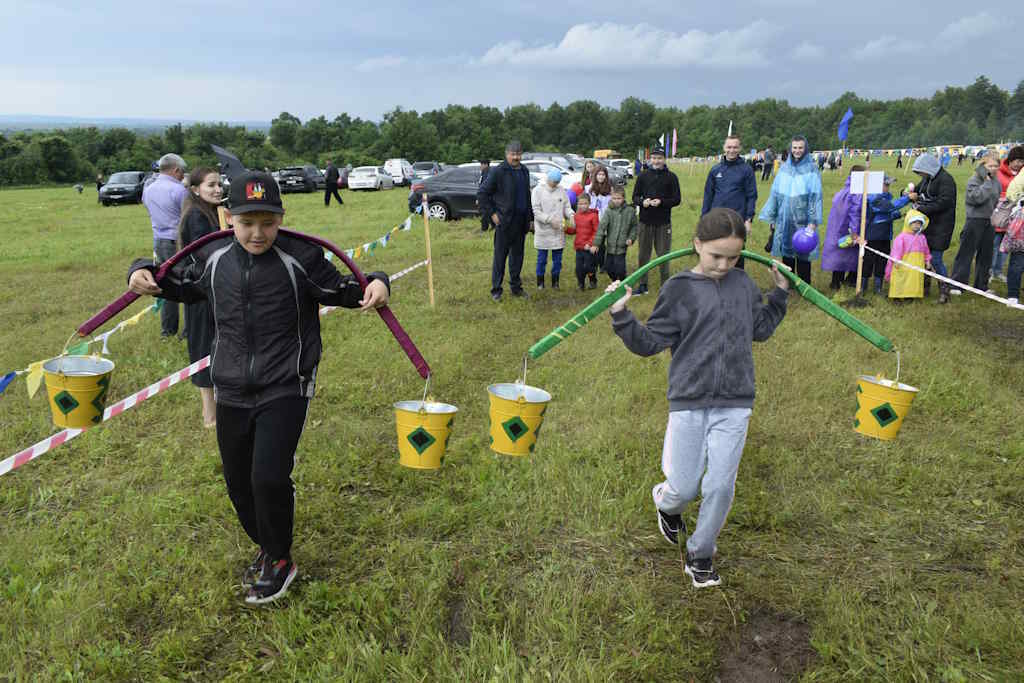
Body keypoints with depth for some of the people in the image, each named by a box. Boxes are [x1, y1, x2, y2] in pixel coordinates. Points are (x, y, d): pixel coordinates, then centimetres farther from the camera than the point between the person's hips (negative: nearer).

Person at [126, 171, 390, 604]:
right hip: (232, 393, 5)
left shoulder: (301, 259, -10)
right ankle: (266, 547, 40)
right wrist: (144, 275, 5)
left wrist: (374, 285, -18)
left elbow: (340, 289, 1)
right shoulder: (213, 258, 3)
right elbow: (180, 286, 22)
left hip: (285, 389, -5)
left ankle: (279, 560, 11)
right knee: (239, 483, 15)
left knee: (268, 478, -15)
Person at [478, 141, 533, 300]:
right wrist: (491, 213, -11)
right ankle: (496, 290, 9)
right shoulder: (498, 172, -9)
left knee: (517, 256, 13)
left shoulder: (524, 171, 12)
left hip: (521, 222, 6)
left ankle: (516, 287, 24)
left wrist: (530, 216, 14)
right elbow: (481, 193, -8)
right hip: (504, 222, -6)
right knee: (500, 257, 1)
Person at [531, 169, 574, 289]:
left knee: (557, 259, 8)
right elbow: (536, 211, -9)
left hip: (559, 231, 3)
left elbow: (567, 207, 10)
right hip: (543, 231, -3)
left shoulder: (561, 191, 7)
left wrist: (571, 215, -12)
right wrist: (550, 219, -18)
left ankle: (555, 282, 21)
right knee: (542, 259, 6)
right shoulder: (538, 190, -3)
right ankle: (540, 282, 19)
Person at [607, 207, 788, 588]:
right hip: (688, 401, -3)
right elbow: (649, 343, -5)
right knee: (684, 488, 2)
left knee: (720, 487, 2)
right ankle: (666, 503, 40)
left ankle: (700, 556, 23)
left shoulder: (743, 284, 8)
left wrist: (780, 293, 22)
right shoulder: (679, 289, -5)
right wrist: (622, 317, -18)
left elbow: (760, 329, 24)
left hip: (734, 403, 3)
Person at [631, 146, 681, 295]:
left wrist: (661, 202, -17)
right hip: (645, 221, 2)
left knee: (663, 254, 2)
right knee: (643, 254, 8)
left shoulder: (671, 177, 1)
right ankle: (642, 284, 20)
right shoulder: (643, 176, 7)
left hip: (663, 222, -2)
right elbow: (635, 197, 10)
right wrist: (642, 202, -13)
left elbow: (677, 199, -1)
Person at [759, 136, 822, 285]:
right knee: (786, 251, 9)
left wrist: (813, 221, -13)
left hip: (803, 220, -3)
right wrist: (772, 217, 11)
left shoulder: (812, 170, -2)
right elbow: (775, 193, 11)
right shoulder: (784, 169, 7)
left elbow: (815, 195, -6)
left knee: (803, 253, 2)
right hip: (784, 220, 3)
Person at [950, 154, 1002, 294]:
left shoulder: (996, 182, 10)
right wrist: (987, 182, -17)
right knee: (966, 253, -4)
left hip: (989, 222, 6)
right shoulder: (974, 180, -9)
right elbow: (977, 197, -24)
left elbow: (997, 201, 19)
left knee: (986, 254, 11)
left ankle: (982, 285, 20)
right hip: (975, 221, -6)